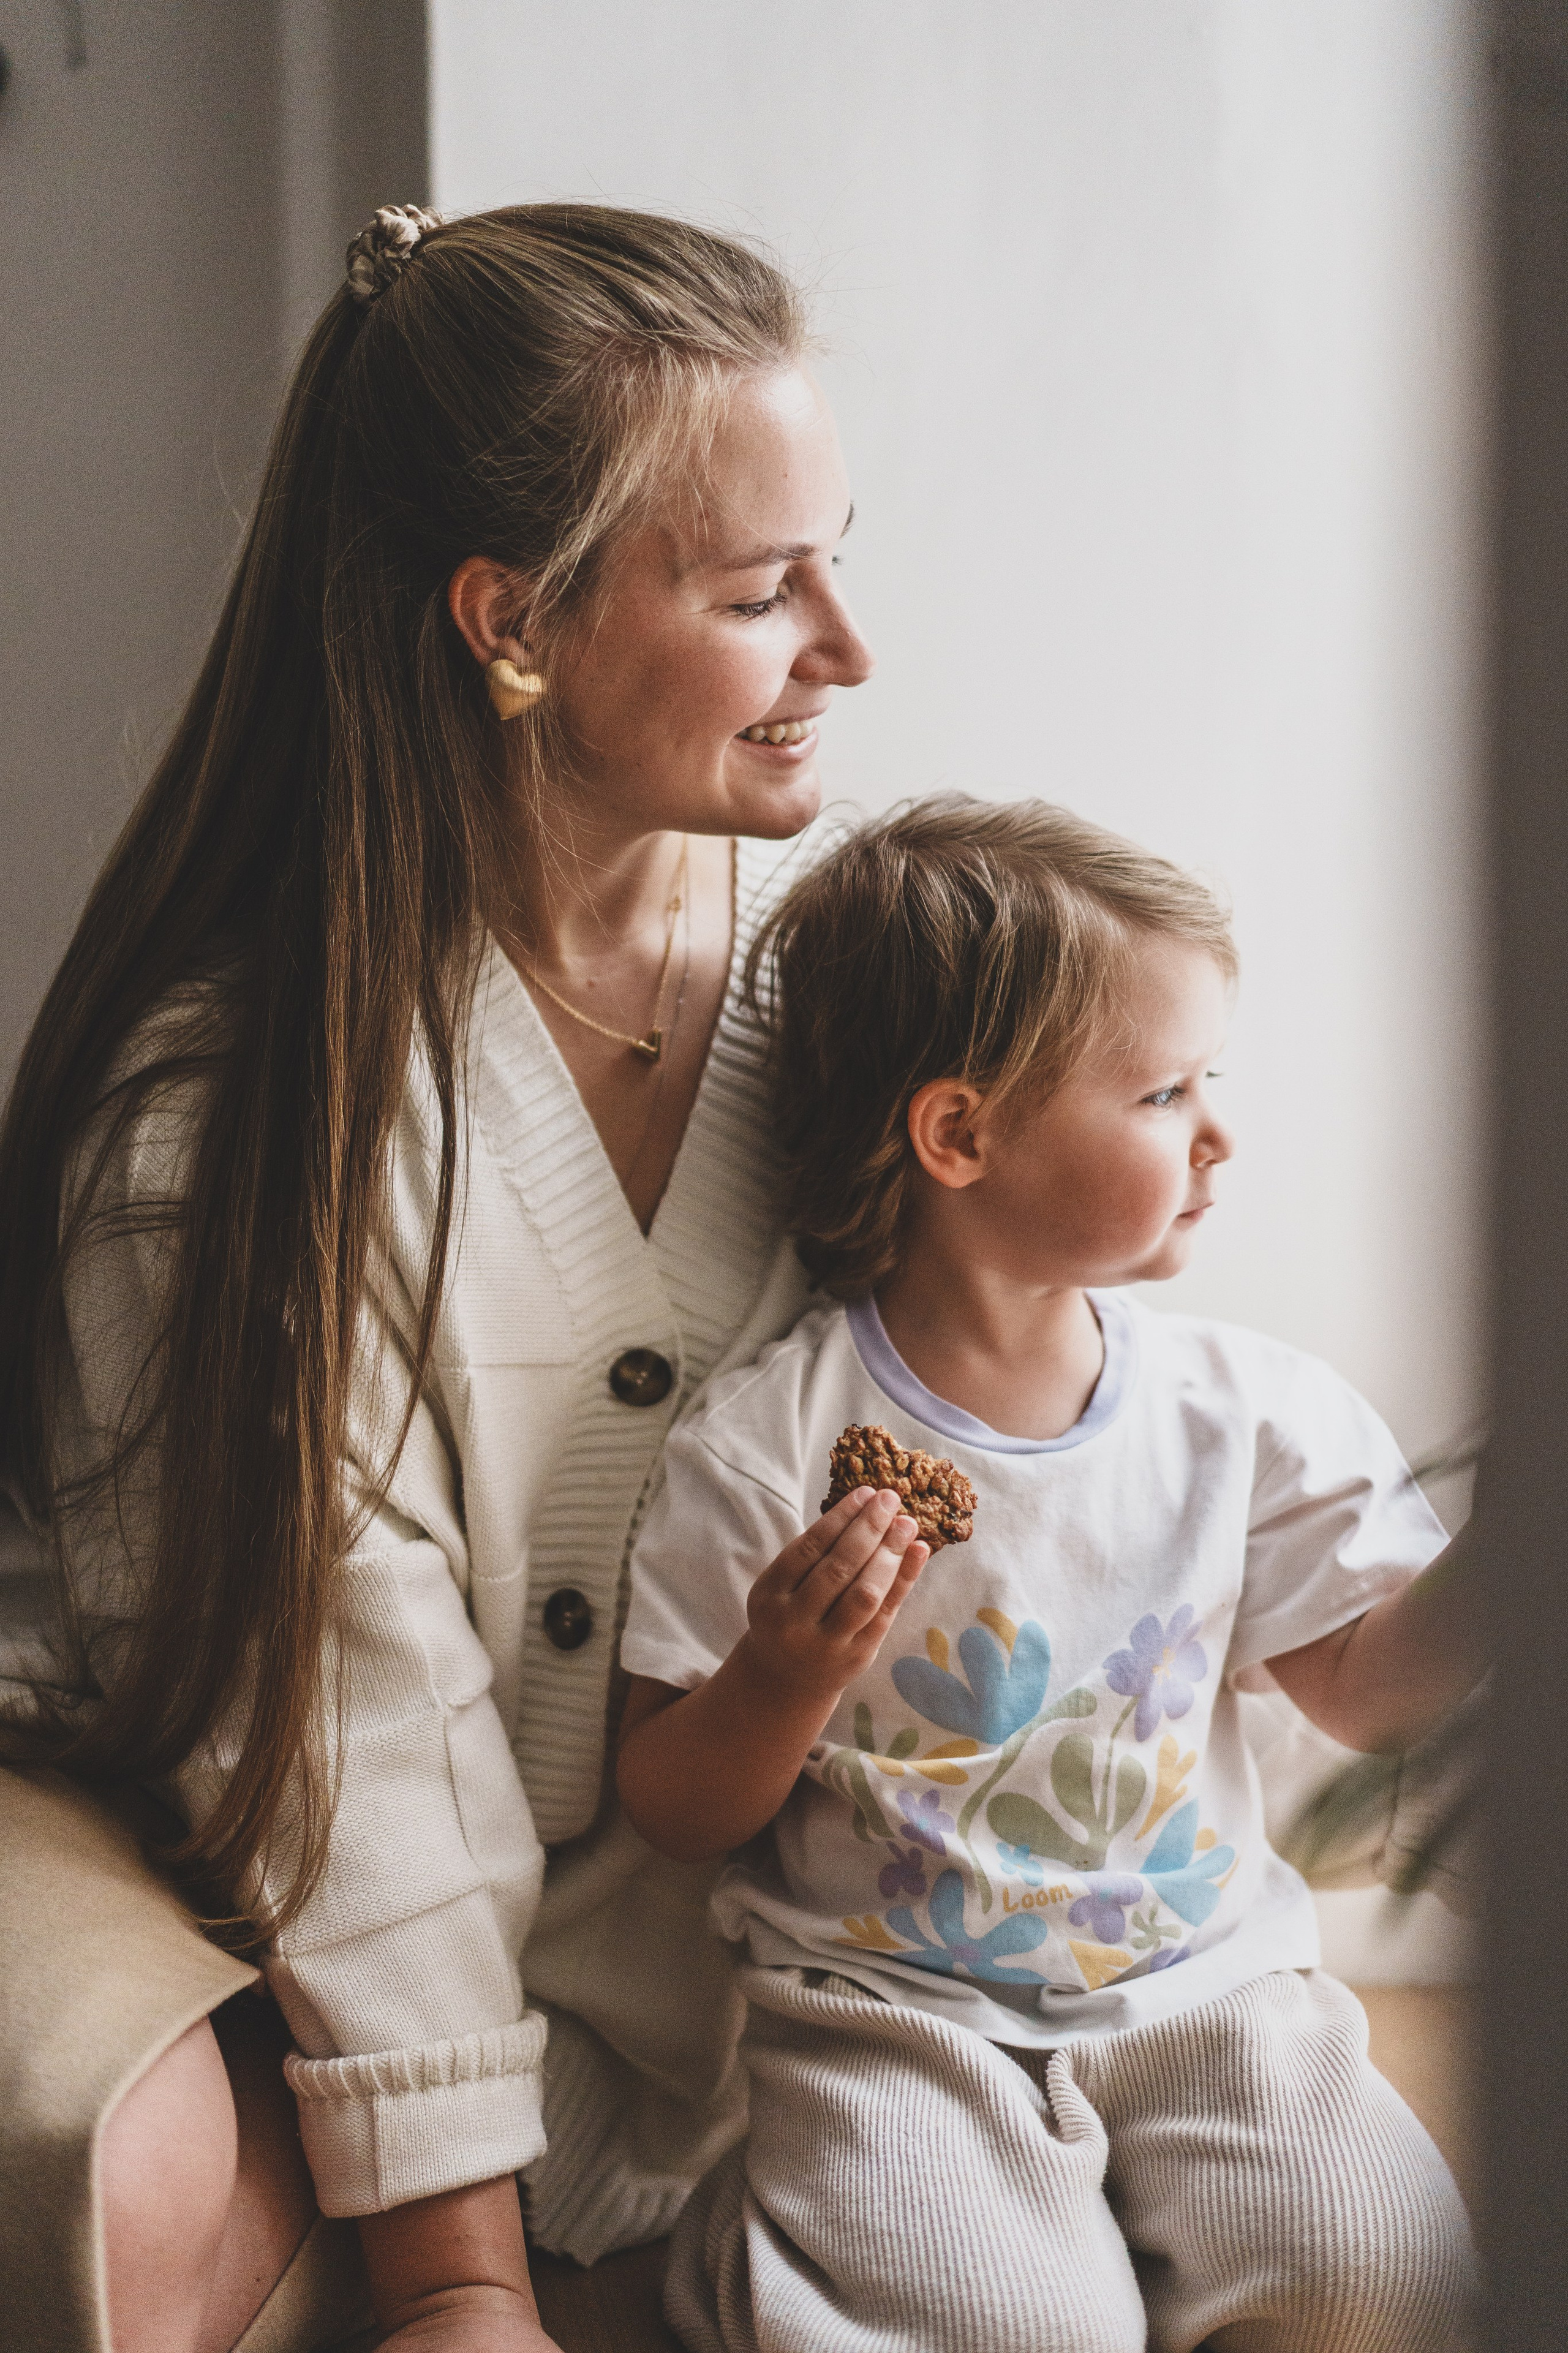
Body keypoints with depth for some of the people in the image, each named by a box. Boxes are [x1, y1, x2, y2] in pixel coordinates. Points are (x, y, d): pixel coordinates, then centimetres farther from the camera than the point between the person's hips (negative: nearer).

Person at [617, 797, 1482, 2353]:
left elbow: (1363, 1689, 9)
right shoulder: (765, 1446, -10)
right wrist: (780, 1683, -25)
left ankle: (1120, 2228, 9)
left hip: (1200, 1978, 4)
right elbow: (674, 1813, -5)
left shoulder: (1244, 1412, 2)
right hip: (889, 2010, -4)